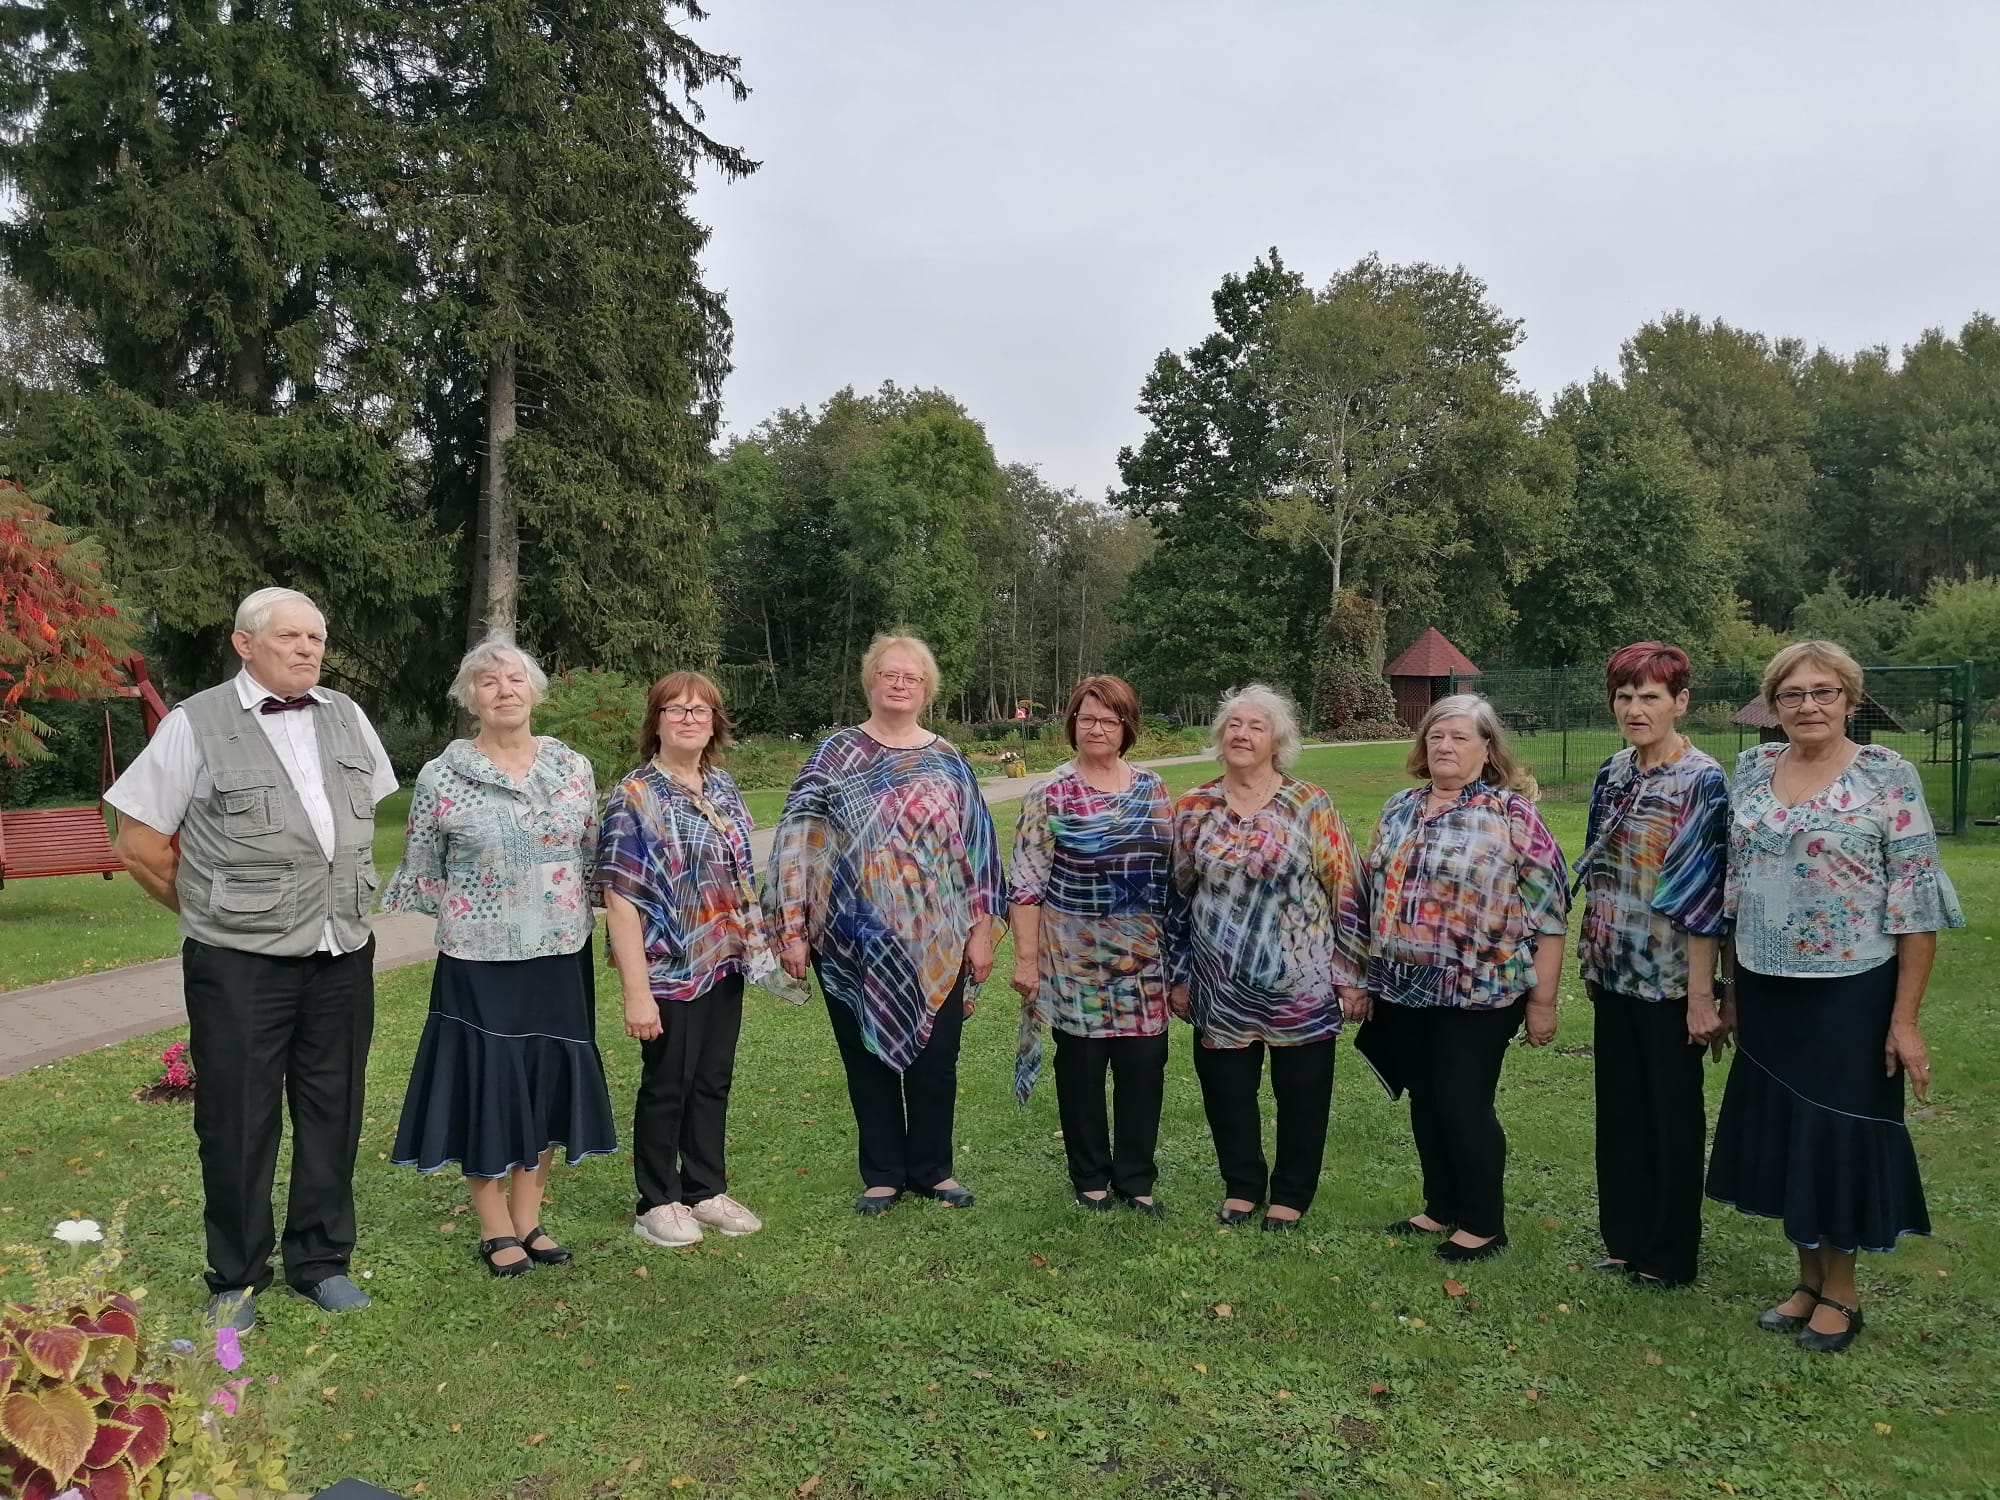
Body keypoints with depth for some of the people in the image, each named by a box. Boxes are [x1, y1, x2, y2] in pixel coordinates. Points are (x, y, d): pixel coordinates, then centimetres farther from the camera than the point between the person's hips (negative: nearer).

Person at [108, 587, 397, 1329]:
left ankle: (321, 1262, 27)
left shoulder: (347, 718, 7)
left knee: (333, 1114, 11)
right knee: (238, 1122, 5)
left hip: (342, 959, 4)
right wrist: (212, 910, 4)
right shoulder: (196, 724, -6)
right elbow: (139, 844, -3)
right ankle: (235, 1281, 22)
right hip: (240, 964, -4)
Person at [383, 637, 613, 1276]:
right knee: (484, 1084, 3)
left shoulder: (572, 768, 4)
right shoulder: (441, 776, -4)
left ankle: (528, 1218, 26)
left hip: (559, 957, 3)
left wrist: (583, 924, 9)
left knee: (547, 1081, 10)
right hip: (480, 961, -3)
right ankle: (496, 1229, 20)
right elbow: (420, 874, 3)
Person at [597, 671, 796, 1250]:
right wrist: (636, 991, -20)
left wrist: (753, 948, 13)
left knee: (714, 1082, 15)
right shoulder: (636, 798, -12)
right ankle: (657, 1203, 23)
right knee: (667, 1085, 7)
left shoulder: (723, 789, 7)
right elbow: (620, 898, -16)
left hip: (725, 964, 6)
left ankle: (707, 1190, 30)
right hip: (671, 970, -6)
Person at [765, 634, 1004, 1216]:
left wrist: (982, 929, 1)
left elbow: (977, 845, 6)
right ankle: (882, 1174, 25)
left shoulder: (946, 761, 6)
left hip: (936, 943, 1)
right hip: (857, 943, -1)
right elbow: (798, 841, -3)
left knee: (936, 1058, 9)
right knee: (869, 1058, 9)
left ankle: (932, 1168, 27)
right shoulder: (836, 754, 0)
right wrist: (792, 929, -9)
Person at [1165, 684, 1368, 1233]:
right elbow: (1178, 894, 7)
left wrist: (1349, 972, -5)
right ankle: (1242, 1184, 33)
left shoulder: (1310, 805, -5)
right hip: (1222, 988, 2)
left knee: (1301, 1092, 9)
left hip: (1301, 984, -2)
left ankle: (1291, 1194, 28)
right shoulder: (1193, 809, 2)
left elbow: (1345, 890, -4)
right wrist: (1178, 974, 7)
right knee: (1227, 1089, 12)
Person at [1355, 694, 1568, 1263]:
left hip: (1478, 993, -5)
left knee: (1464, 1105, 0)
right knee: (1425, 1101, 14)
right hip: (1404, 990, 6)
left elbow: (1548, 911, -9)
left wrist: (1542, 998, -11)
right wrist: (1368, 978, 15)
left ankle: (1483, 1224, 18)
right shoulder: (1399, 808, 9)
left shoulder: (1512, 814, -8)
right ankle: (1440, 1207, 30)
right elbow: (1375, 893, 16)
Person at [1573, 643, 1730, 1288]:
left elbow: (1702, 895, -17)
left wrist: (1702, 995, -18)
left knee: (1673, 1114, 8)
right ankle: (1624, 1239, 29)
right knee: (1619, 1108, 15)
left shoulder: (1701, 782, -14)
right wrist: (1592, 956, 14)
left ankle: (1671, 1255, 22)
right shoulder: (1612, 773, 6)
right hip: (1613, 973, 7)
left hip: (1670, 979, -6)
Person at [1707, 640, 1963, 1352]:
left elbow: (1916, 903, -11)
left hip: (1850, 992, -5)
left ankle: (1841, 1291, 25)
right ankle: (1808, 1279, 31)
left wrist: (1905, 1018, -14)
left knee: (1840, 1132, 6)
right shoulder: (1752, 768, 4)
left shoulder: (1887, 775, -10)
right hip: (1766, 990, 5)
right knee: (1783, 1130, 13)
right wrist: (1730, 989, 11)